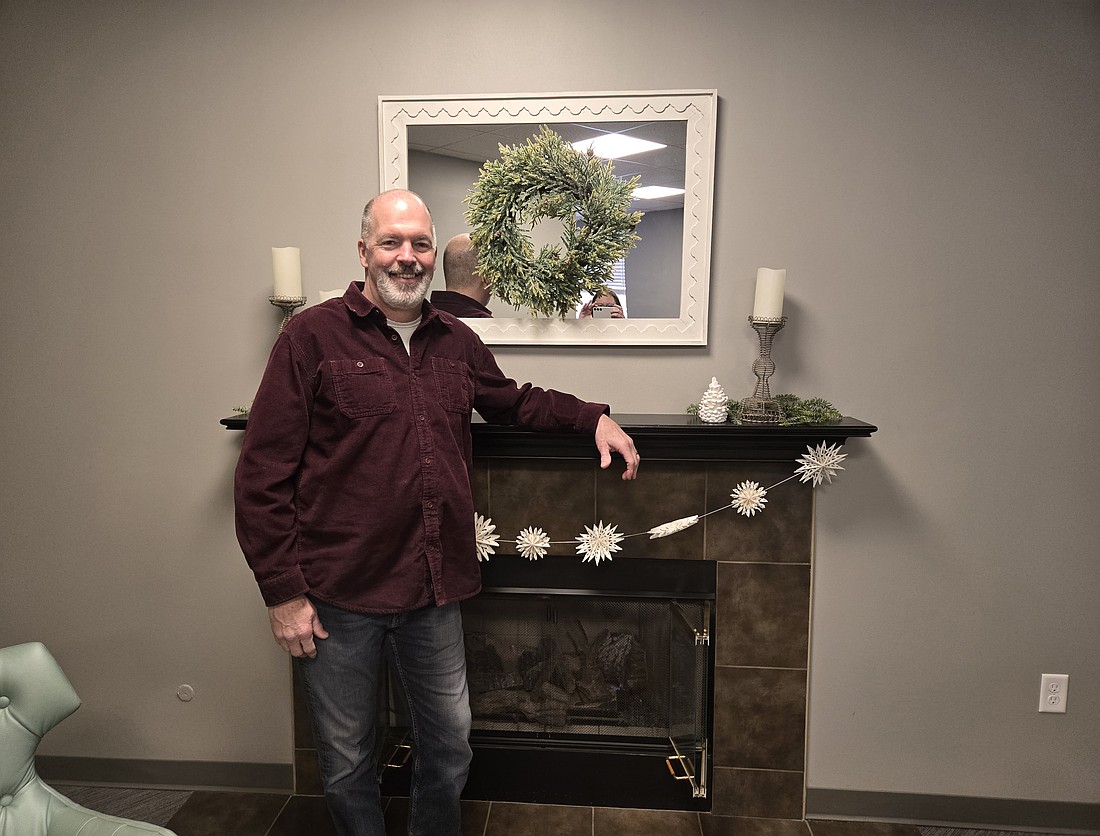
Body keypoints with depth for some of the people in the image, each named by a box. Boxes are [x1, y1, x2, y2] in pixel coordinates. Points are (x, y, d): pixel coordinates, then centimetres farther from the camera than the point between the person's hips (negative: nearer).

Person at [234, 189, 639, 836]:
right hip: (339, 596, -4)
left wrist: (593, 417, 12)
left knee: (450, 747, 21)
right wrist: (282, 593, -12)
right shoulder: (313, 336, -9)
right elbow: (263, 474, -10)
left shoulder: (457, 341, 7)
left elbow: (513, 401, 24)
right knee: (348, 763, 17)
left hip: (435, 592, 5)